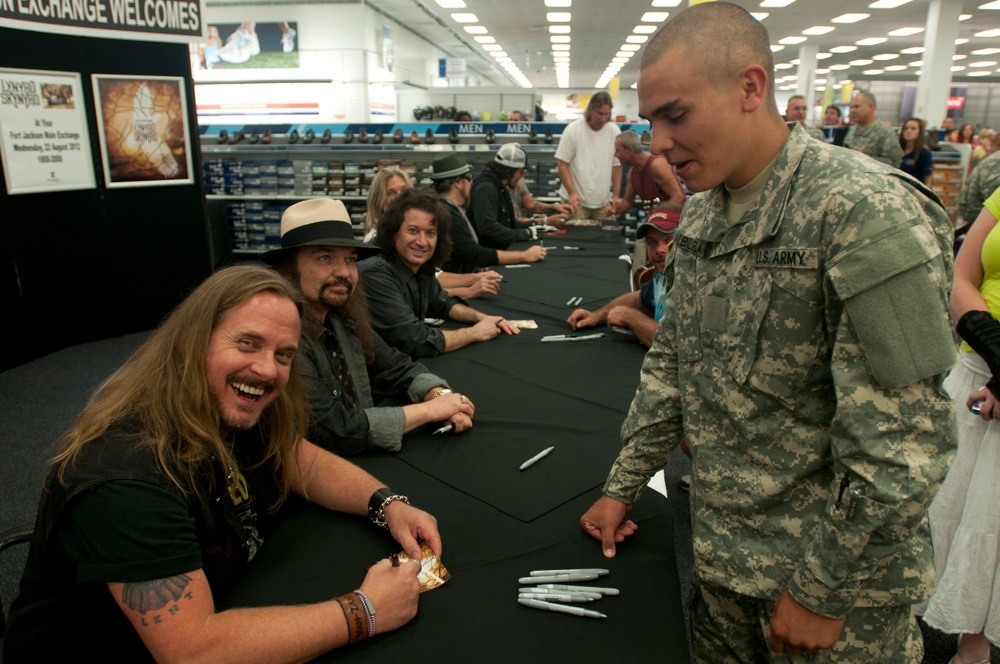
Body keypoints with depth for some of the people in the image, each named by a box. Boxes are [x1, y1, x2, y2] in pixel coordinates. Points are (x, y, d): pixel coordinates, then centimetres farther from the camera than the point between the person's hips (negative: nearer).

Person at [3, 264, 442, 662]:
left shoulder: (234, 406, -8)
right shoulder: (128, 474, -32)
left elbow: (308, 464, 5)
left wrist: (388, 504, -12)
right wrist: (363, 612, -31)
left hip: (214, 618, 7)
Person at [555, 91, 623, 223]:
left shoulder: (614, 131, 2)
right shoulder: (573, 129, -7)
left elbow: (617, 165, 8)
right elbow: (562, 164, -6)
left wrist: (616, 195, 4)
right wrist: (572, 192, -15)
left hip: (603, 202, 3)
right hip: (576, 199, -3)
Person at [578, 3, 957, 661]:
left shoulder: (866, 213, -23)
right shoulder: (701, 217, 2)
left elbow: (902, 447, -23)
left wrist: (823, 594, -16)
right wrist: (622, 488, 8)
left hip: (842, 574, -6)